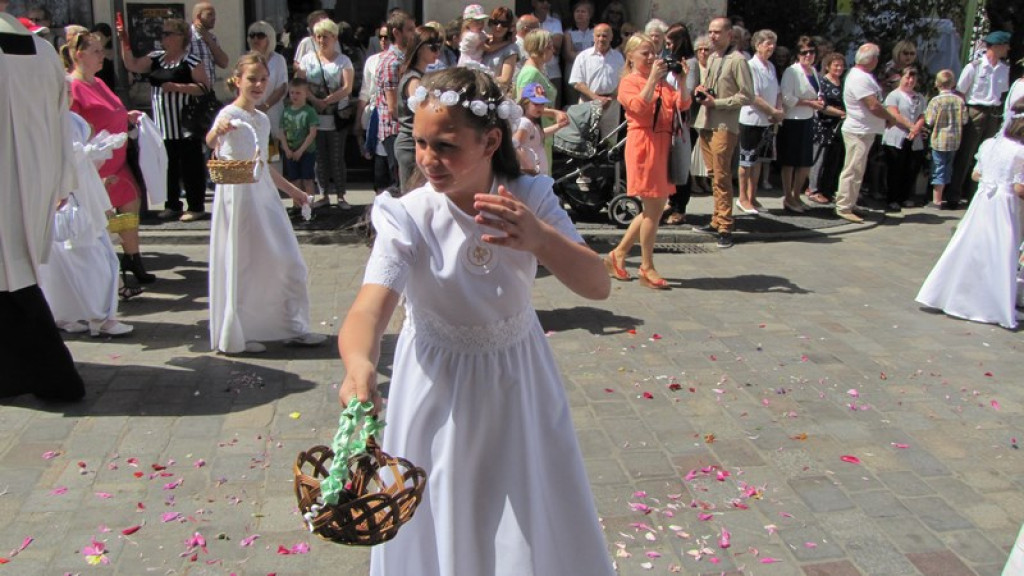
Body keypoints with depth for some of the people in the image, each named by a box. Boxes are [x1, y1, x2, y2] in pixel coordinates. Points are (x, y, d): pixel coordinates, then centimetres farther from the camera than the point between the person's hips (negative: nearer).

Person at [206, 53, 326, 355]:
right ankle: (234, 336, 13)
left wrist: (292, 190, 27)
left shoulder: (262, 119, 13)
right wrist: (216, 132, -52)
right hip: (237, 196, -7)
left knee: (287, 262, 7)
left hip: (264, 195, 7)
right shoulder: (230, 114, -9)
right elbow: (211, 143, -30)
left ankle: (294, 328, 18)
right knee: (240, 265, -1)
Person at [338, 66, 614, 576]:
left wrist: (539, 239, -42)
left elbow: (597, 286, -22)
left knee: (535, 531, 14)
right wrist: (359, 364, -57)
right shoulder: (408, 217, -21)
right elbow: (370, 307, -34)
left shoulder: (530, 199, -14)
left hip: (518, 383, 2)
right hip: (437, 388, -2)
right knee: (441, 532, 12)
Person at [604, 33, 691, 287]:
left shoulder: (662, 82, 18)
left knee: (657, 208, 10)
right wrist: (652, 78, -19)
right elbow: (640, 106, -20)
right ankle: (647, 268, 8)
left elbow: (683, 104, 8)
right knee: (653, 209, -4)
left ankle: (618, 255, 21)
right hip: (643, 145, -8)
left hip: (663, 146, 8)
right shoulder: (629, 82, -2)